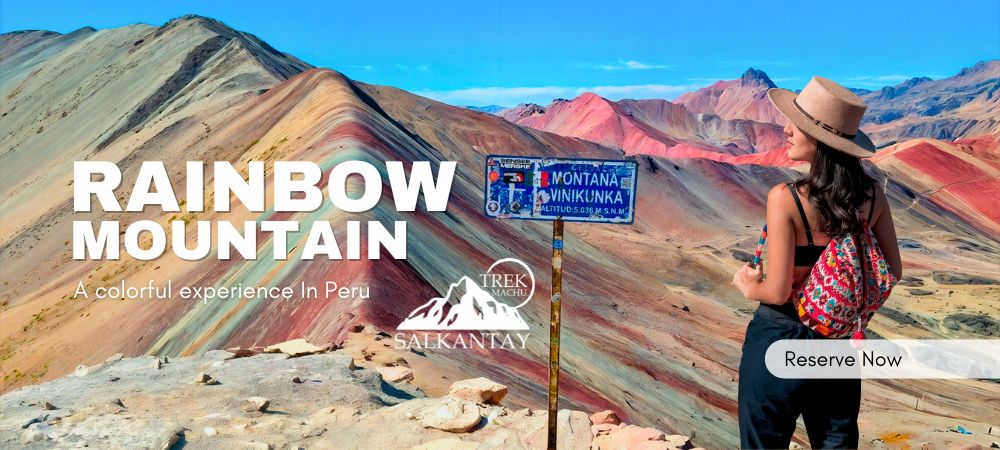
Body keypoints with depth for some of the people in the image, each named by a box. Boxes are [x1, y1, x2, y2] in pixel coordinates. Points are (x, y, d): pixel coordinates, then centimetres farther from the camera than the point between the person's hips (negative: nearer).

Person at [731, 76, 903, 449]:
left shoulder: (785, 198, -23)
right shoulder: (872, 194, -6)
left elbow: (777, 291, -22)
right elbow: (891, 271, 4)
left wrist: (747, 285, -1)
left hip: (781, 338, -5)